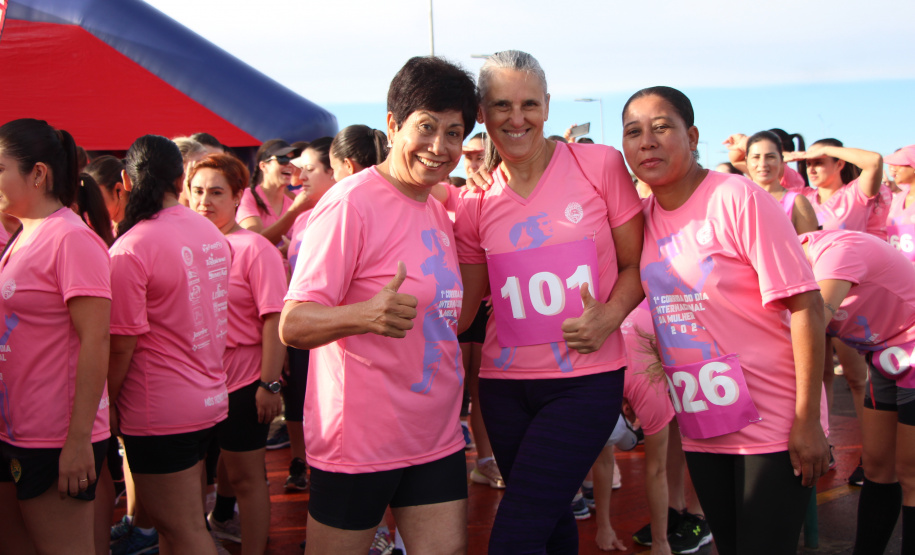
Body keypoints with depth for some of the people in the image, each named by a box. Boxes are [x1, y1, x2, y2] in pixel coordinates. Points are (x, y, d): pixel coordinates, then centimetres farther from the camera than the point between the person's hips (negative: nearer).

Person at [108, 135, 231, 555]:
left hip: (159, 411, -7)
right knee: (180, 521, 19)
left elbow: (122, 346, -17)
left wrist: (106, 406, -5)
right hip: (210, 397, 7)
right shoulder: (212, 234, 4)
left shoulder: (130, 250, -18)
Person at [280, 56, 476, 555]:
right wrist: (366, 315, -38)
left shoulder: (437, 213, 11)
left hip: (436, 435, 7)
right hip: (360, 440, -7)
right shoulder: (351, 202, -15)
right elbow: (293, 325, -22)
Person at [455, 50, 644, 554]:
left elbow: (636, 265, 1)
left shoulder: (599, 164, -5)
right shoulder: (475, 202, 4)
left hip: (586, 380, -4)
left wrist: (608, 317, -18)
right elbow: (461, 309, 8)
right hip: (505, 383, 4)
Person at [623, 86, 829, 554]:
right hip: (701, 426, 6)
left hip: (772, 423, -6)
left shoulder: (737, 199, -15)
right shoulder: (642, 215, 3)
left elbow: (805, 305, -17)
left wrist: (807, 421, -20)